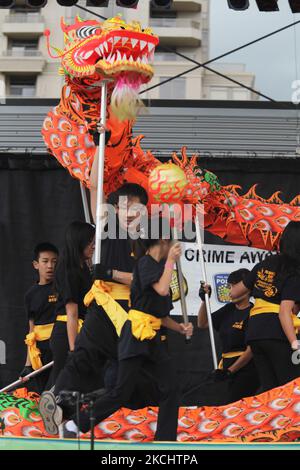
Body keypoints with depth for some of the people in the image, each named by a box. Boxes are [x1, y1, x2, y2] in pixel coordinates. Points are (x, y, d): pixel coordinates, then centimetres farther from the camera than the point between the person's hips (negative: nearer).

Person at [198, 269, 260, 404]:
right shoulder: (228, 309, 12)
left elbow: (252, 349, -18)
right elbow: (202, 323, 20)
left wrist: (229, 371, -17)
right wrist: (204, 300, 4)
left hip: (246, 369, -9)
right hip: (232, 371, 9)